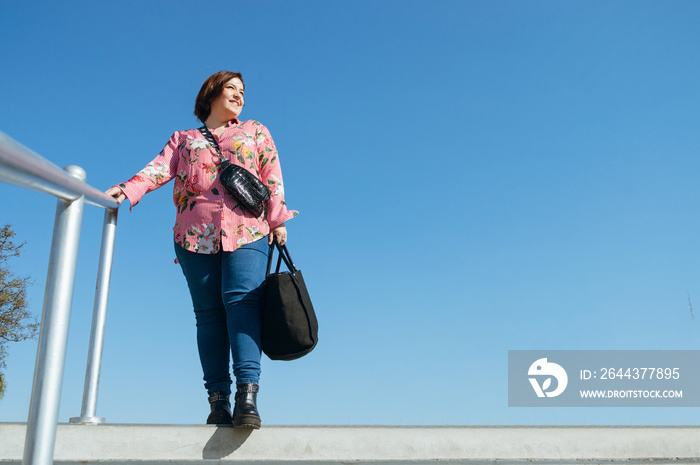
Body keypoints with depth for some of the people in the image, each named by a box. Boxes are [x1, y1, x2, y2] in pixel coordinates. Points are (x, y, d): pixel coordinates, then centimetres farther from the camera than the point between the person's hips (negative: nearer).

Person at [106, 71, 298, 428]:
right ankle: (218, 401, -3)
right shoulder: (183, 139, 24)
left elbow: (272, 176, 13)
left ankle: (247, 395, -29)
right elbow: (160, 168, 7)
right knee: (209, 314, -4)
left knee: (242, 301, -20)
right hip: (196, 235, 1)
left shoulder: (255, 131, 24)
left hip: (247, 231, -1)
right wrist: (127, 189, -12)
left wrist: (277, 219, 0)